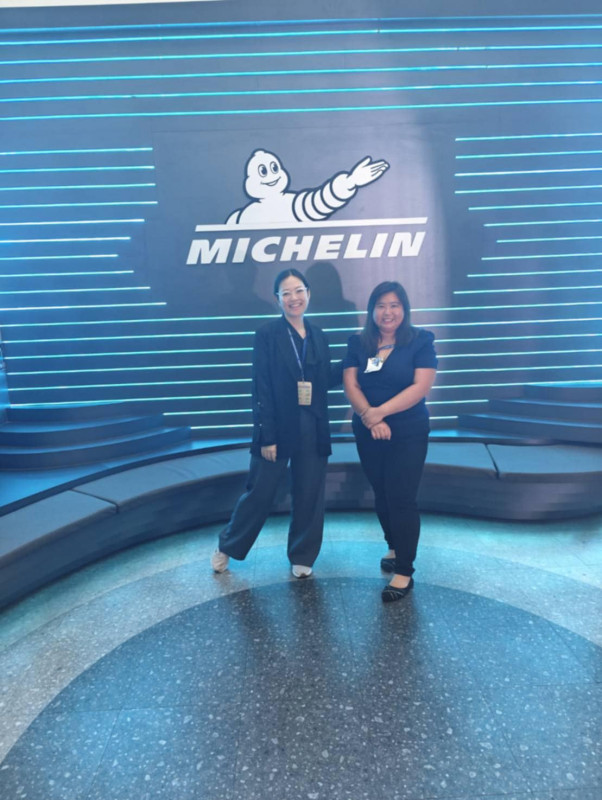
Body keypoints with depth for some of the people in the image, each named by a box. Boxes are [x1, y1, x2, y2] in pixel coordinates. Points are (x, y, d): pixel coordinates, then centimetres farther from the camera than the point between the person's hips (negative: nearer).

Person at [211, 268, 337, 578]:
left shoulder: (317, 335, 9)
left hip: (313, 428, 5)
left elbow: (323, 381, 10)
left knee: (309, 497, 12)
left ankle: (302, 556, 31)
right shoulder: (267, 334, -7)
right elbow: (261, 388, -11)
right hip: (279, 427, -4)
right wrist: (267, 435, -14)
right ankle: (227, 546, 30)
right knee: (259, 493, 6)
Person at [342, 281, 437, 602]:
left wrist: (379, 412, -20)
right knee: (381, 495, 15)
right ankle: (395, 548, 39)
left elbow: (421, 386, -15)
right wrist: (369, 417, -20)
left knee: (401, 498, -3)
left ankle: (405, 571, 9)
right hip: (368, 435, 4)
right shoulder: (358, 344, 4)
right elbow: (350, 384, -4)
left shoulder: (420, 341, -5)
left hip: (408, 434, -4)